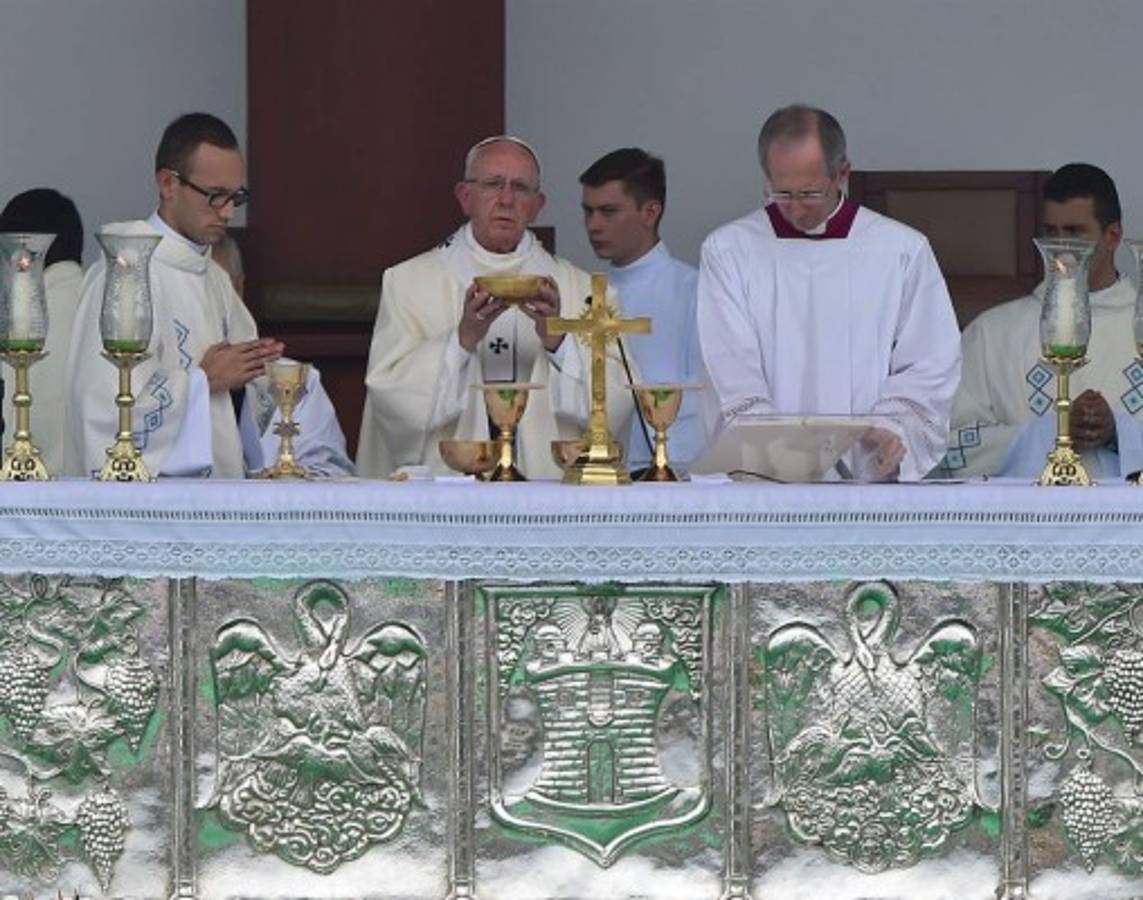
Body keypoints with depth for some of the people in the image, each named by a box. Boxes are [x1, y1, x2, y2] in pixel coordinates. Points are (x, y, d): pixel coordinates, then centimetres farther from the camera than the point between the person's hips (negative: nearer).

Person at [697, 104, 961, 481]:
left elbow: (932, 367, 9)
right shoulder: (728, 251, 10)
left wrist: (893, 428, -10)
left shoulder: (904, 251, 10)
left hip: (871, 475, 0)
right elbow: (731, 372, 1)